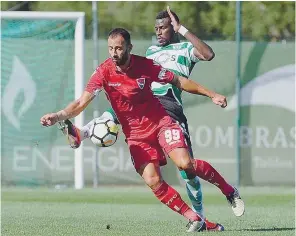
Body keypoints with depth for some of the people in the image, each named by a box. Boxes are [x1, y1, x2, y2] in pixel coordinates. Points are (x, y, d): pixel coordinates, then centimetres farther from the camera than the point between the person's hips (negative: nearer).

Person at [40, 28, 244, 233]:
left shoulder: (145, 65, -11)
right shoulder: (104, 72, -13)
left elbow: (178, 81, 1)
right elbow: (82, 103, -18)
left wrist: (212, 95, 2)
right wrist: (58, 116, -37)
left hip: (160, 122, -1)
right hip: (135, 134, 1)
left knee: (185, 164, -20)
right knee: (153, 181, -15)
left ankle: (229, 191, 2)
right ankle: (194, 219, -5)